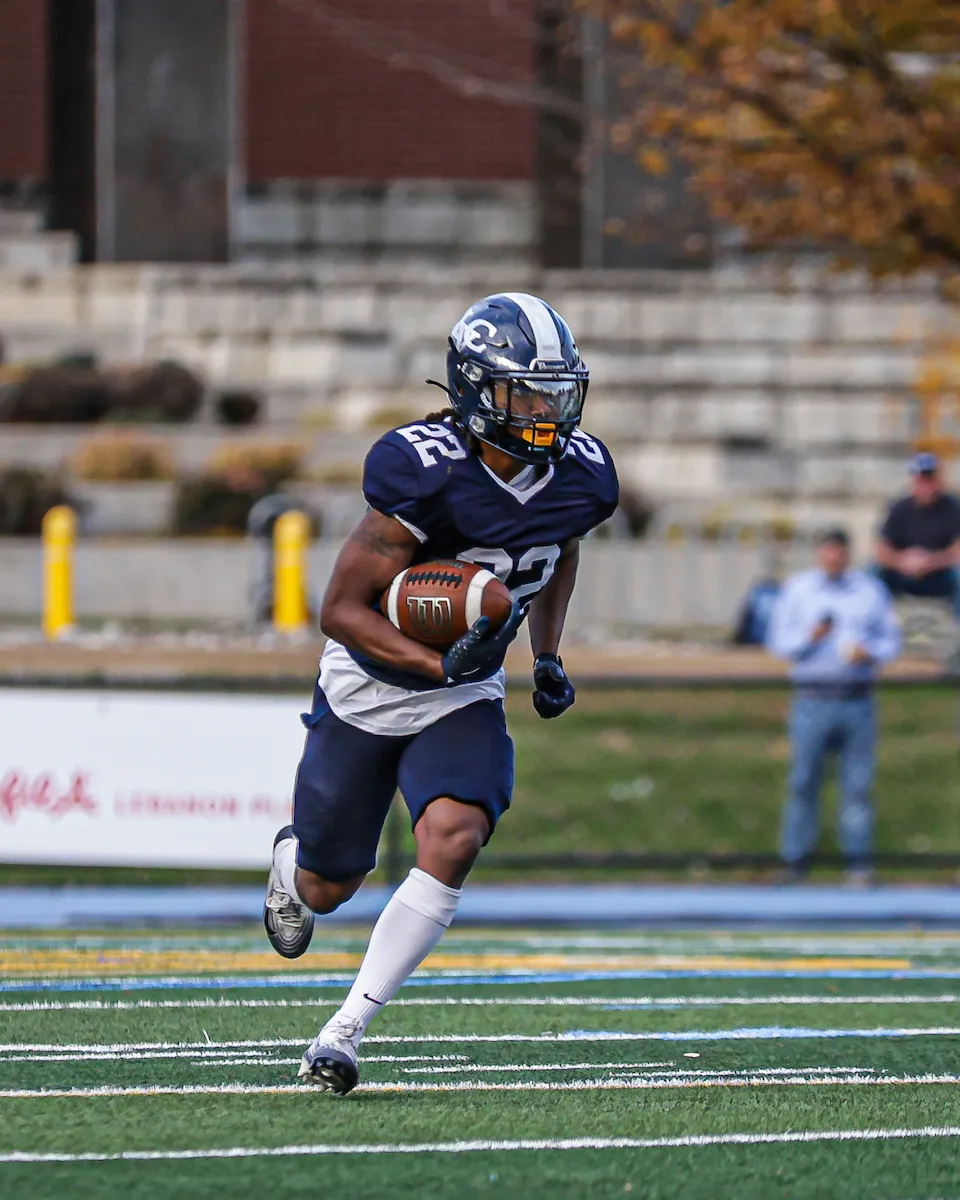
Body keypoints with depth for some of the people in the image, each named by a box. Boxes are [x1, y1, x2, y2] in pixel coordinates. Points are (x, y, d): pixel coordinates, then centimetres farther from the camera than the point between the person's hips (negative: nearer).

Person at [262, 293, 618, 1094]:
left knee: (452, 844, -24)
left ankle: (346, 1030, -17)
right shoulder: (427, 475, -29)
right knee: (328, 888, 13)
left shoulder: (581, 478, -10)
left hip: (466, 700, 3)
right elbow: (342, 609, -24)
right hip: (367, 690, -3)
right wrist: (438, 664, -35)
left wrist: (548, 657, 6)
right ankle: (292, 860, 54)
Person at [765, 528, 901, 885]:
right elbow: (777, 641, 5)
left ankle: (859, 860, 6)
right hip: (812, 698, -1)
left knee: (858, 783, 0)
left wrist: (870, 652, -9)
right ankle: (795, 858, 5)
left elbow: (891, 639, 12)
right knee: (803, 780, -2)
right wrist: (808, 638, -15)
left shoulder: (871, 590, 11)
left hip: (858, 701, 1)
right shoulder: (797, 589, 7)